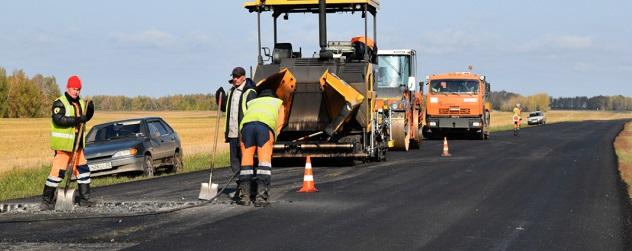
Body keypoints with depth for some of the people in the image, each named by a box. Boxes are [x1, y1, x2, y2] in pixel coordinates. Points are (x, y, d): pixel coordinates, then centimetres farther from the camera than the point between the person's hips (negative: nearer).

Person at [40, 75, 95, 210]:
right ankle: (46, 200, -3)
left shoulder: (80, 103, 13)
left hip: (77, 144, 8)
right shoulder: (59, 103, -11)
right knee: (57, 171, -10)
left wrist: (90, 109, -4)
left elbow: (86, 117, 17)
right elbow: (59, 119, -25)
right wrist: (77, 119, -29)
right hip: (63, 144, -8)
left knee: (83, 169, 9)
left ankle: (84, 199, 18)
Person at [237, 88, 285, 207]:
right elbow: (280, 123, 23)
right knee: (264, 159, -3)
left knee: (246, 159, 6)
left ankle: (244, 196, 1)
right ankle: (261, 196, -14)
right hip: (265, 124, -2)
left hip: (247, 123, 2)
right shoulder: (278, 102, 37)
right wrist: (271, 140, 25)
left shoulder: (252, 102, 41)